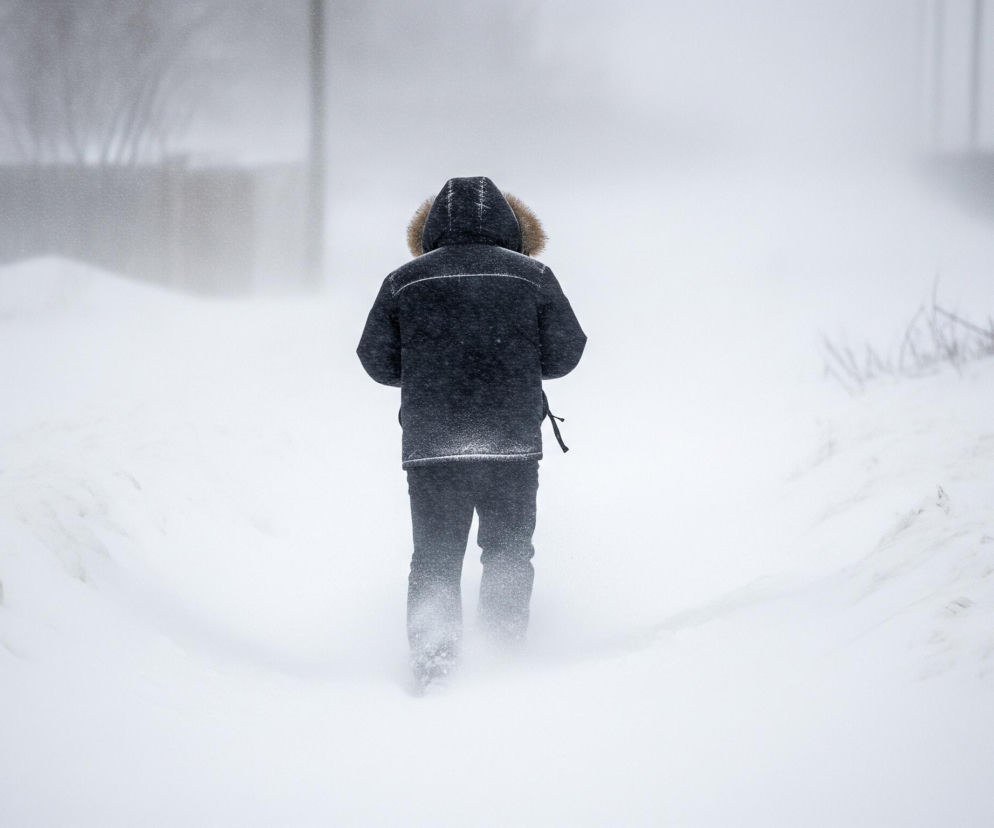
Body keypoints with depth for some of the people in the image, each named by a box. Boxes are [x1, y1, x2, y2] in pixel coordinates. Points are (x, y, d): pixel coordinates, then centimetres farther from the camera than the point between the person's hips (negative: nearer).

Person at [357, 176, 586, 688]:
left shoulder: (403, 281, 5)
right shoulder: (532, 276, 3)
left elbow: (377, 361, 7)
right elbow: (565, 353, 3)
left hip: (428, 445, 0)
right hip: (513, 442, 0)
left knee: (434, 557, 6)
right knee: (508, 551, 14)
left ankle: (431, 648, -11)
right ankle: (506, 649, 13)